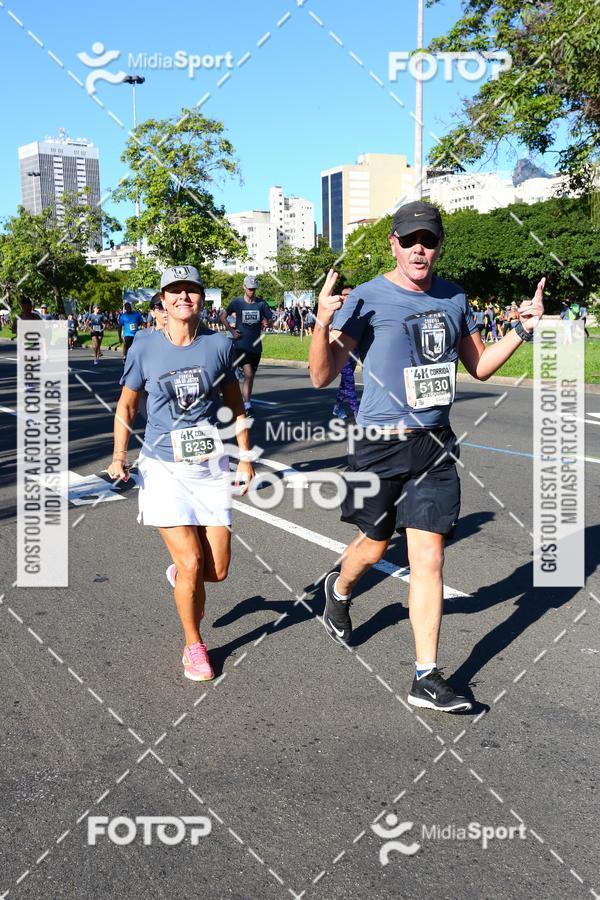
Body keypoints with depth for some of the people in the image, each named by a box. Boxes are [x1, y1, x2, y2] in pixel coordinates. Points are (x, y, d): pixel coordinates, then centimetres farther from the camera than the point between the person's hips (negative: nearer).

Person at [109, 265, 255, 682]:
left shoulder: (220, 345, -1)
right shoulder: (145, 349, -4)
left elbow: (236, 405, 10)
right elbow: (126, 405, 7)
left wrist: (245, 457, 9)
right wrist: (120, 455, -6)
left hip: (212, 468, 2)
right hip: (164, 469, -2)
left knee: (217, 570, 1)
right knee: (192, 563, -8)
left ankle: (181, 574, 39)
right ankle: (194, 644, 17)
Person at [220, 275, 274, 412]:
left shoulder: (261, 303, 5)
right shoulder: (237, 302, -1)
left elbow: (270, 318, 8)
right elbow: (223, 317, 7)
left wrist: (266, 322, -15)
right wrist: (232, 330, -4)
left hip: (256, 345, 4)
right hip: (241, 344, -4)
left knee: (251, 376, 11)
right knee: (248, 374, -17)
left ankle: (243, 400, 26)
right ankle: (247, 405, -19)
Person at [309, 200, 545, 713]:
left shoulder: (453, 299, 7)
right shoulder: (367, 300, -9)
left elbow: (479, 366, 17)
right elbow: (323, 378, -10)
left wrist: (524, 330, 4)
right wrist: (323, 326, -27)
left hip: (435, 446, 3)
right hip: (381, 445, -3)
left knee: (429, 556, 1)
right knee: (375, 546, 13)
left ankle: (427, 679, 8)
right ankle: (339, 591, 49)